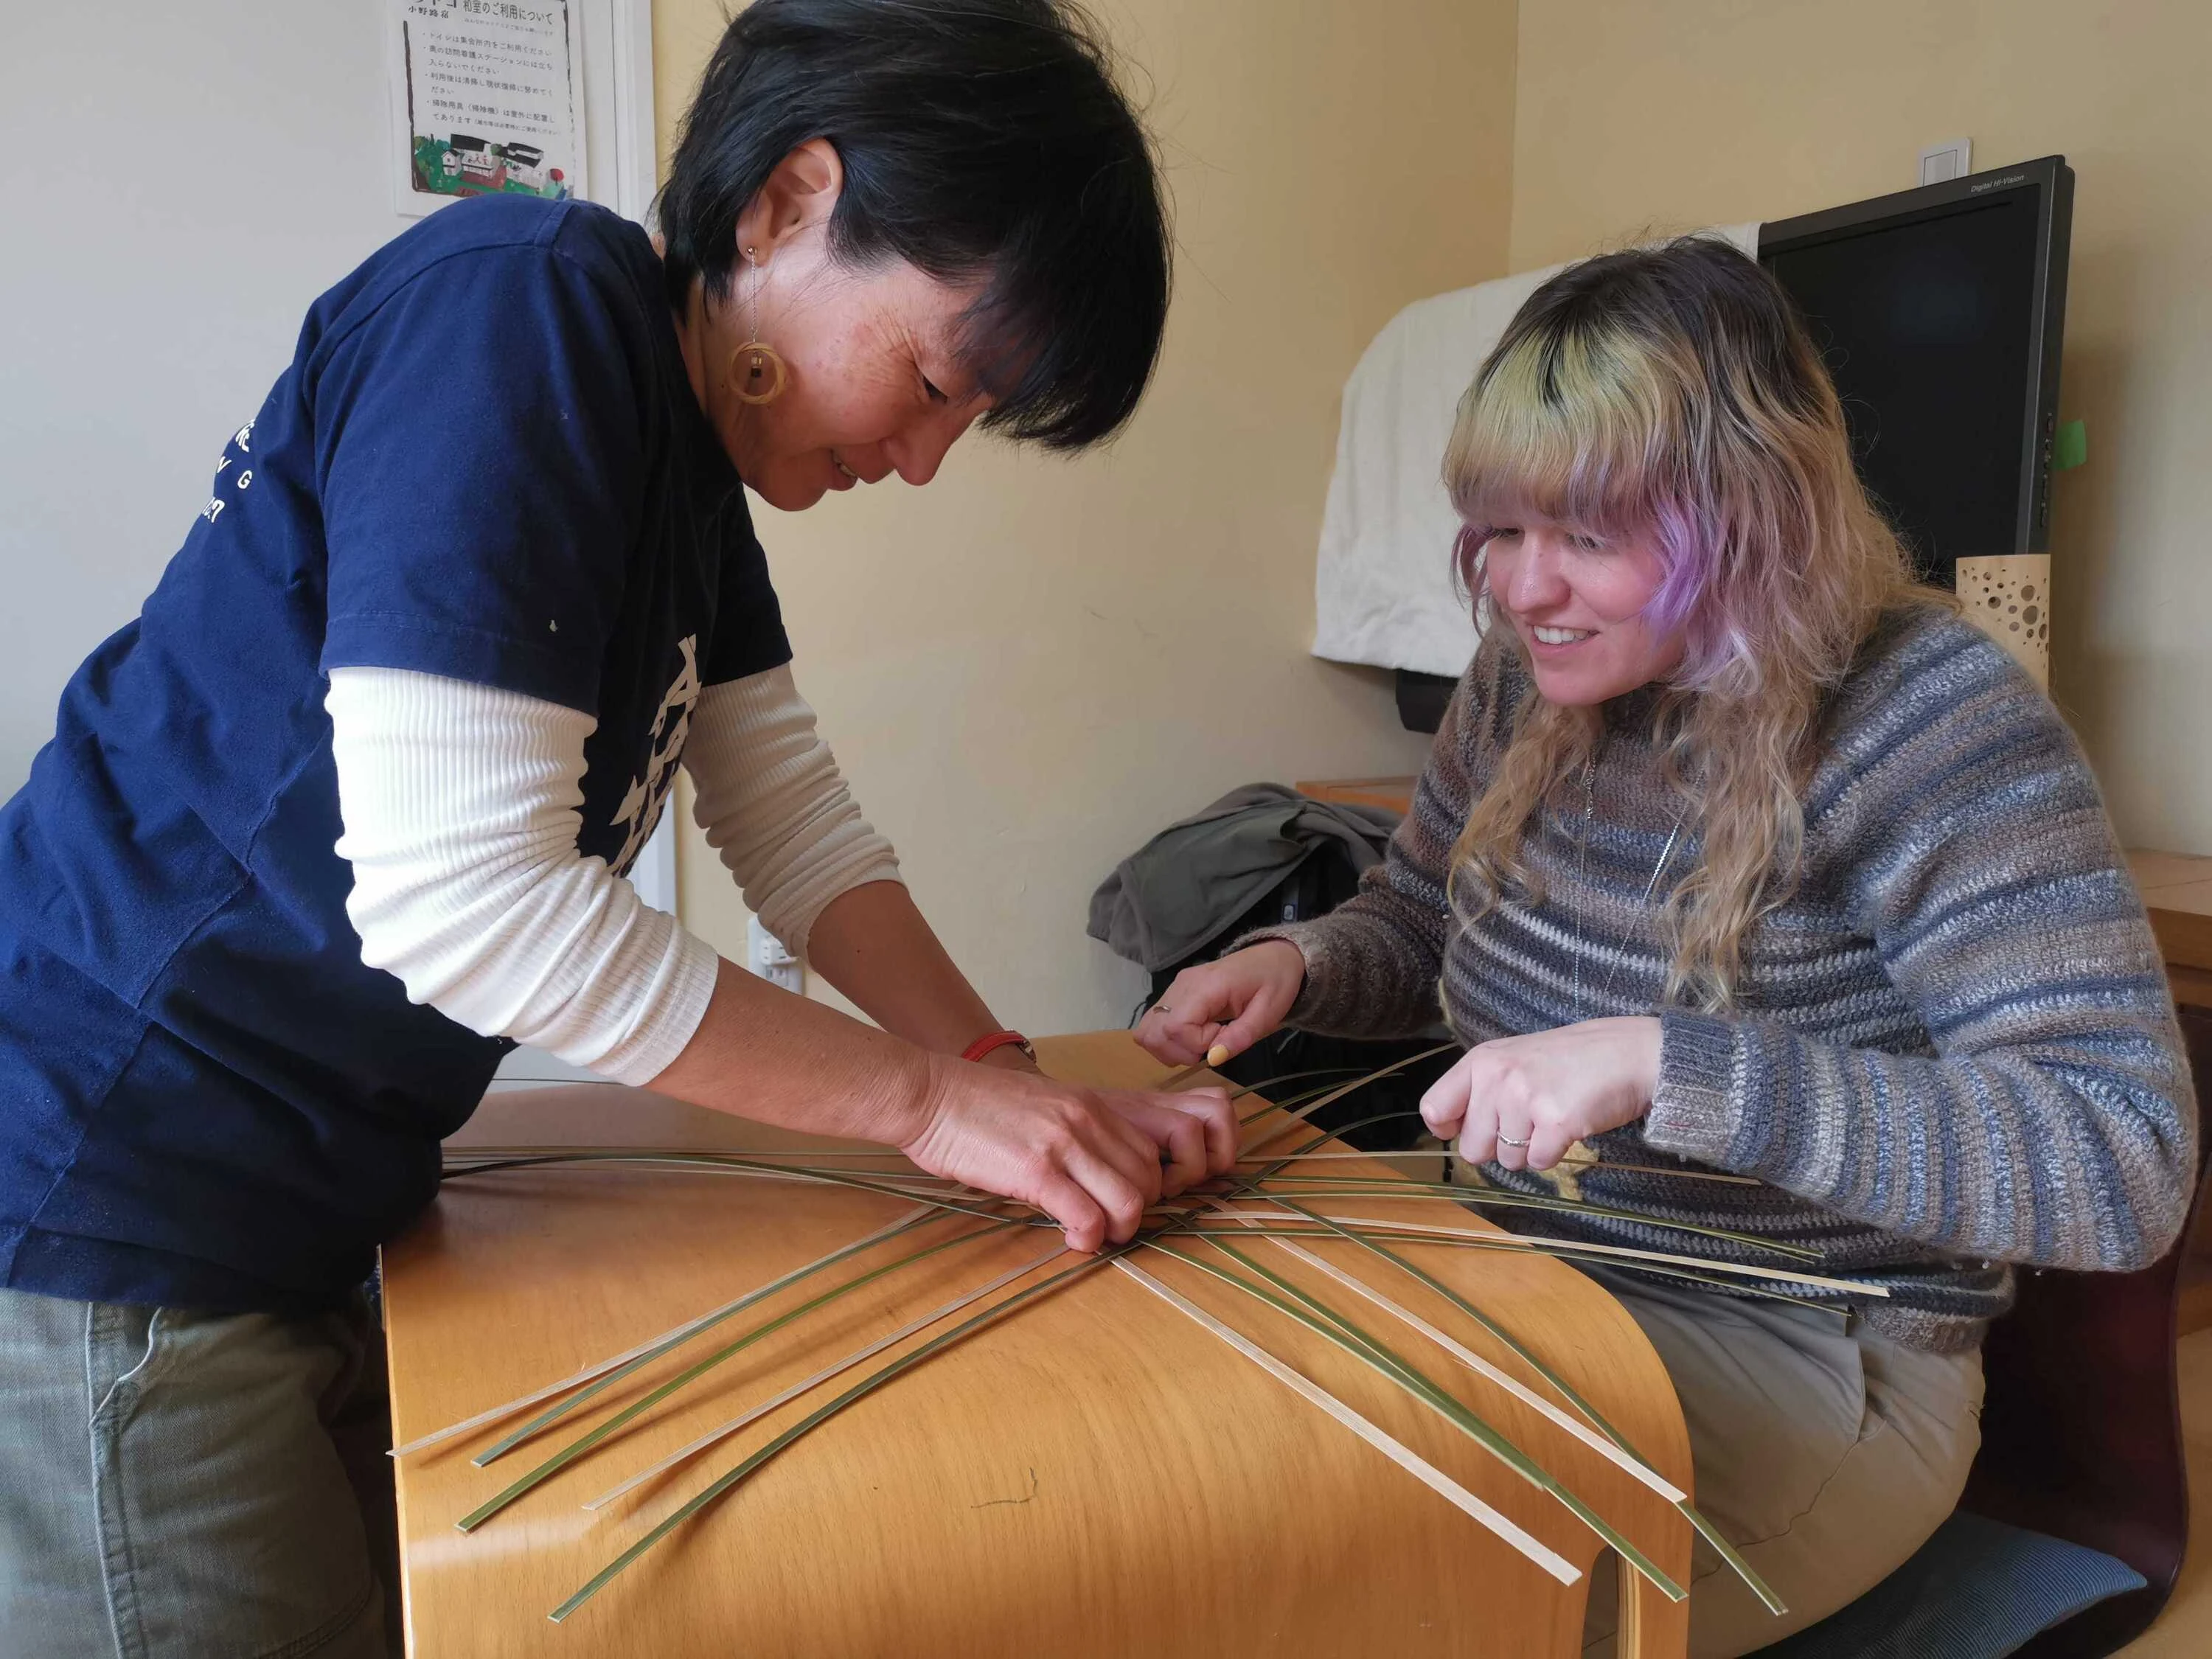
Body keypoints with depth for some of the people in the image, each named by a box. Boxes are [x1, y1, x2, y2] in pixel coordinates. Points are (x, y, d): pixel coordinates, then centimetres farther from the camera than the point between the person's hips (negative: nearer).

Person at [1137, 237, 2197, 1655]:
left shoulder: (1927, 719, -19)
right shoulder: (1535, 675, -1)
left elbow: (2130, 1163, -25)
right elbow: (1418, 924, 14)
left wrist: (1663, 1064, -36)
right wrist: (1298, 966, -10)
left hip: (1802, 1362, -5)